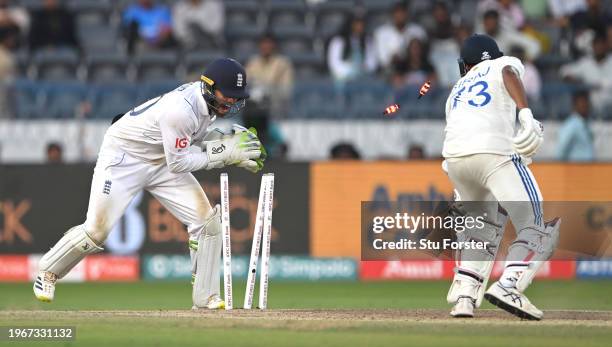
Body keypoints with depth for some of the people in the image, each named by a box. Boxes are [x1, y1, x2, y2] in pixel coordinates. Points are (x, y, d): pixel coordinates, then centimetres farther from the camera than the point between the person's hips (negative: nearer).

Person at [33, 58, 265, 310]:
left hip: (161, 163, 8)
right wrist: (224, 153, -27)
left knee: (207, 220, -5)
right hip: (123, 157, -8)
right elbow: (178, 164, -28)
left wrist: (231, 141, -9)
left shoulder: (208, 99, -8)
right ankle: (48, 271, 20)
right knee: (97, 230, -7)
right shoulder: (181, 109, -35)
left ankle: (205, 297, 3)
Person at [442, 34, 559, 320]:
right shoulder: (504, 64, 23)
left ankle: (464, 293, 9)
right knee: (538, 229, -1)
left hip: (454, 157, 5)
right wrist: (526, 113, -19)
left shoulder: (457, 90, 35)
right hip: (496, 152, -5)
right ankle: (509, 286, -24)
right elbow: (509, 74, -2)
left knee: (482, 222, 27)